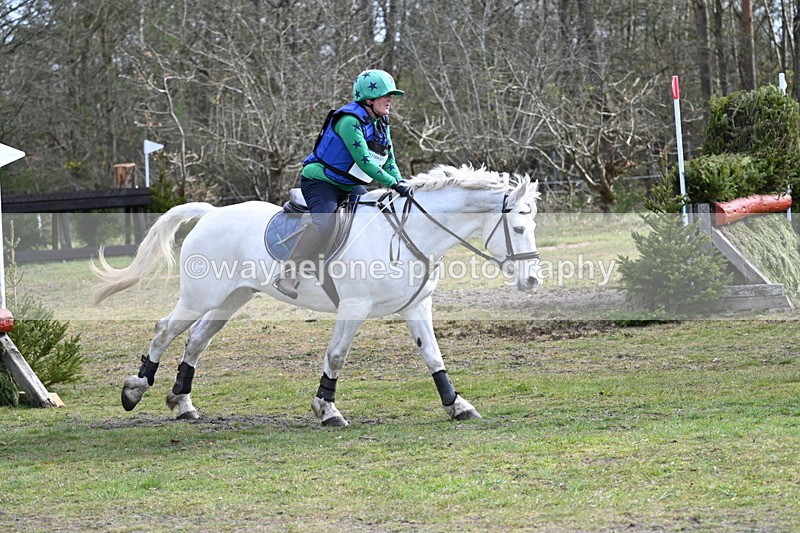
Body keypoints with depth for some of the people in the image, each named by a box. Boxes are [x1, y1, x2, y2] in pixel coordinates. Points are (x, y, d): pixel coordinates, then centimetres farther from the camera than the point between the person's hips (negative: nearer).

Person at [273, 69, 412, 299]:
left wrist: (402, 184, -9)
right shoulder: (349, 121, -22)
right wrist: (394, 184, -29)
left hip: (349, 187, 10)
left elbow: (389, 163, 10)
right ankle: (288, 274, -34)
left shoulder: (381, 125, 7)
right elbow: (363, 160, -28)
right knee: (324, 223, -33)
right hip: (320, 182, -10)